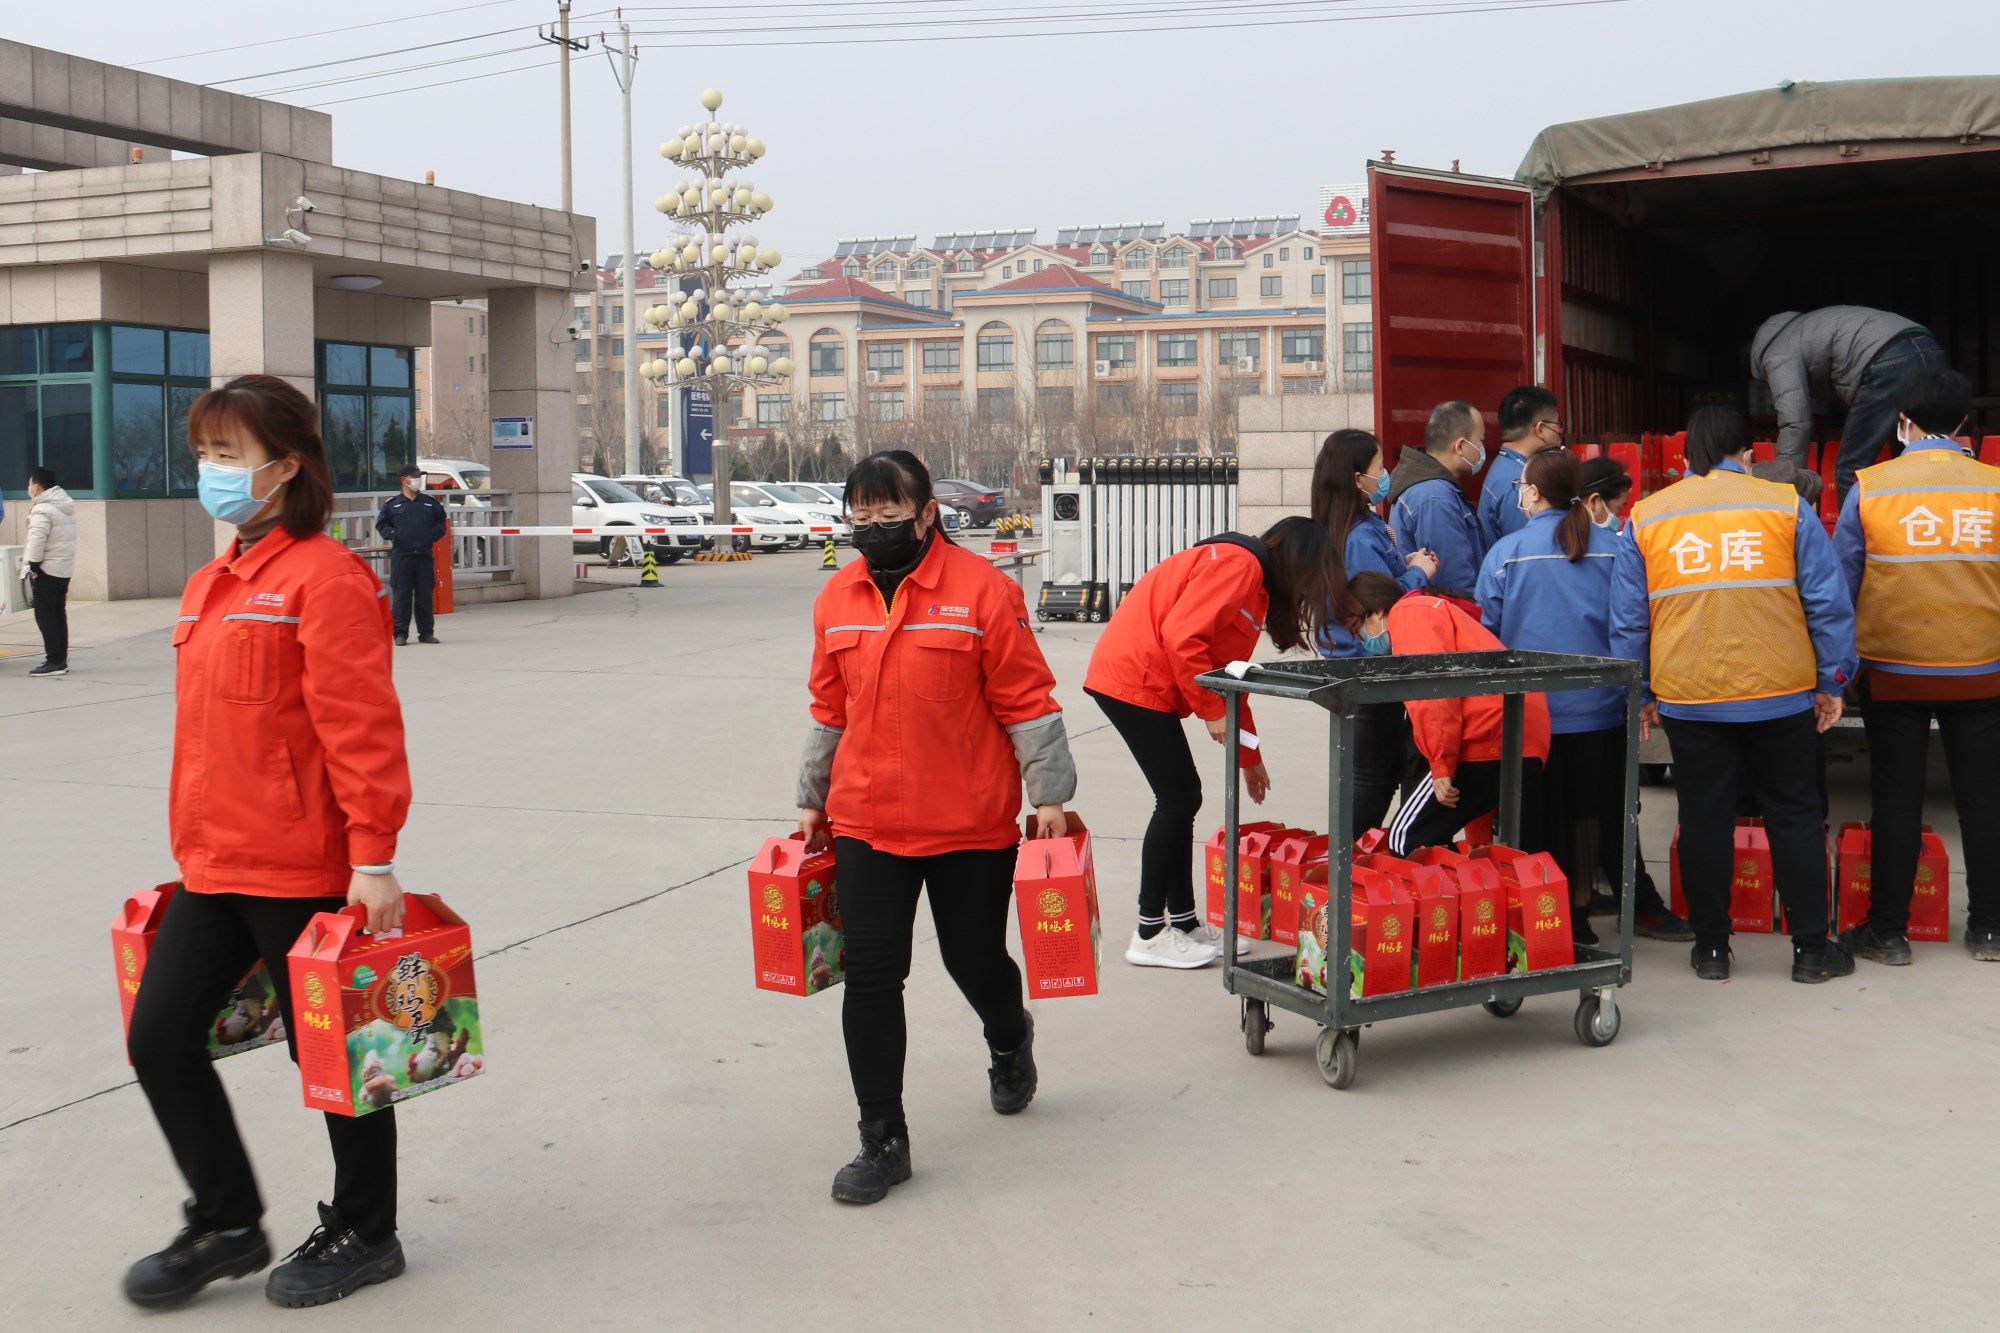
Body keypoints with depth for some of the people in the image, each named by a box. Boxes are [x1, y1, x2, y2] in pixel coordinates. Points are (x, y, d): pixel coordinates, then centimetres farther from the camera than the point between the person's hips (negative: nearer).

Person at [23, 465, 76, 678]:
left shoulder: (42, 510, -16)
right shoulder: (66, 505, 12)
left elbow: (37, 541, -22)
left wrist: (33, 565, -13)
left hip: (47, 570, -9)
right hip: (65, 569, 9)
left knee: (45, 616, -4)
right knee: (59, 615, 14)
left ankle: (55, 661, -6)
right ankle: (61, 660, 17)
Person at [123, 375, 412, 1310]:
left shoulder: (324, 577, -14)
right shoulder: (209, 588, 13)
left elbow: (361, 727, -19)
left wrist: (374, 857, -21)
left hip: (304, 869, -8)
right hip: (213, 865, 8)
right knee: (159, 1037, 7)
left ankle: (364, 1233, 25)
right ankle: (225, 1225, 25)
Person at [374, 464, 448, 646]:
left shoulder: (430, 502, 10)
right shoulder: (392, 504, 6)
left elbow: (441, 523, 16)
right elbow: (381, 524, 11)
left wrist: (433, 535, -1)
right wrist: (391, 534, -7)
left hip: (424, 555, 2)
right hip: (401, 556, -2)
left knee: (425, 595, 4)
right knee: (402, 595, -2)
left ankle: (426, 632, 10)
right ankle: (400, 633, 3)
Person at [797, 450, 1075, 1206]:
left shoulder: (982, 590, -9)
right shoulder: (837, 599, 5)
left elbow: (1025, 700, -5)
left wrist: (1050, 796, -6)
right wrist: (812, 799, 19)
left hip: (973, 823, -3)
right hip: (867, 823, 3)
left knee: (975, 960, 12)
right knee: (870, 976, -1)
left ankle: (1009, 1042, 48)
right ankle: (883, 1140, 11)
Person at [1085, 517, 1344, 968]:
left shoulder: (1254, 584, 19)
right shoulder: (1238, 563, -12)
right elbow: (1181, 635, -23)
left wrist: (1250, 756, 27)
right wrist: (1212, 711, -15)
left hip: (1147, 685, 10)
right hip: (1135, 682, -10)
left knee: (1182, 800, 12)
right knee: (1178, 800, -6)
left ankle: (1183, 921, 20)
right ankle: (1149, 935, 2)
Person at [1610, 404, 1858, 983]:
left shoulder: (1645, 517, 4)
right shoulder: (1785, 506, 0)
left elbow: (1628, 621, 7)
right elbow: (1827, 603, 0)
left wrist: (1639, 695, 16)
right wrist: (1833, 681, 9)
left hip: (1688, 699, 1)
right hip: (1781, 695, -1)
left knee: (1703, 820, 10)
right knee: (1795, 816, 10)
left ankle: (1711, 947, 16)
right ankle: (1810, 947, 15)